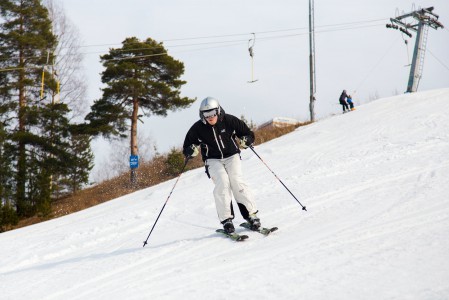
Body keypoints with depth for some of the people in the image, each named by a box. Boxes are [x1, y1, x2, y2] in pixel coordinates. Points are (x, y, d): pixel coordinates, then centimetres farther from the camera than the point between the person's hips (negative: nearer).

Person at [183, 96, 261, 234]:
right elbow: (186, 149, 4)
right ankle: (226, 219, -23)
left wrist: (245, 141, -20)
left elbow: (249, 134, 3)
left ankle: (251, 215, -14)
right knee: (222, 182, -24)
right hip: (213, 160, 0)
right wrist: (191, 151, -20)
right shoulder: (197, 128, -7)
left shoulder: (229, 121, -8)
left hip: (231, 156, 0)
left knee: (237, 181, -21)